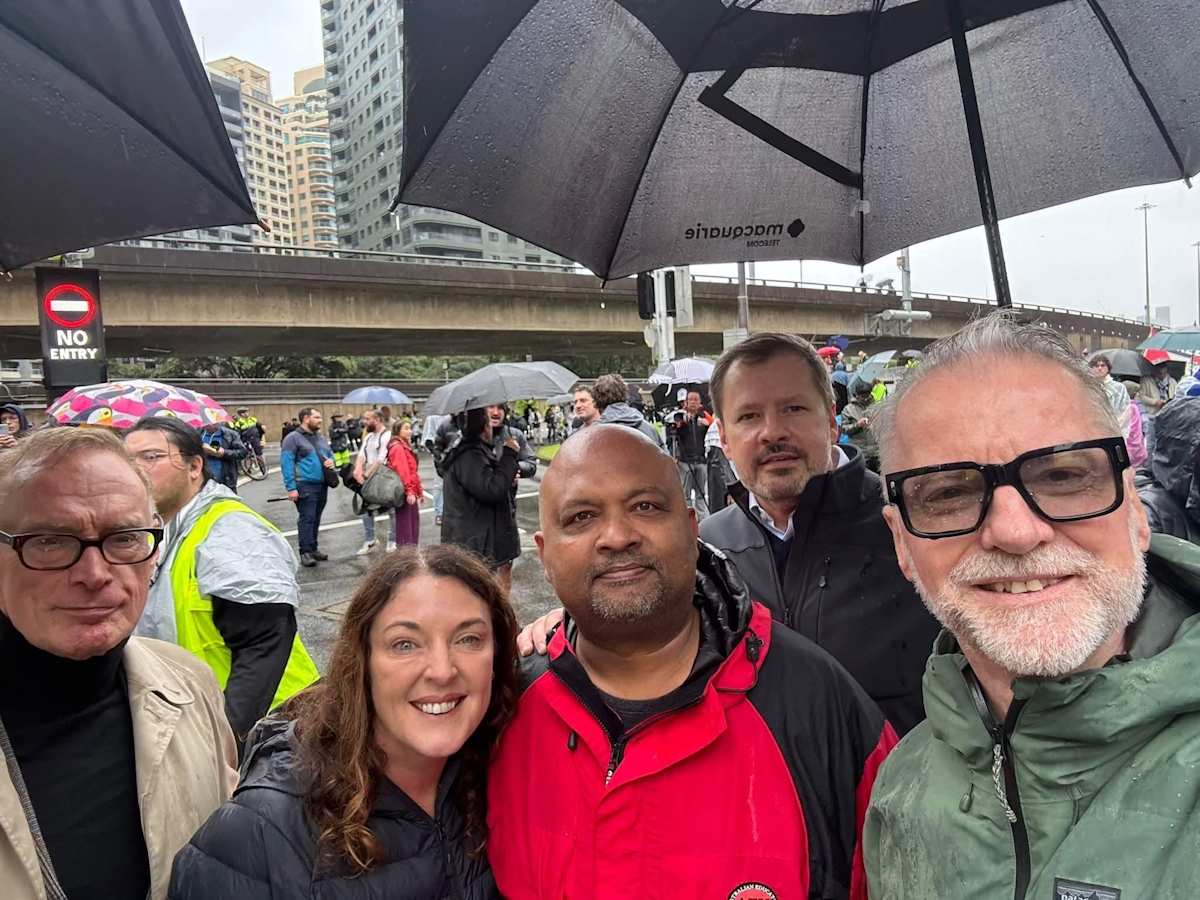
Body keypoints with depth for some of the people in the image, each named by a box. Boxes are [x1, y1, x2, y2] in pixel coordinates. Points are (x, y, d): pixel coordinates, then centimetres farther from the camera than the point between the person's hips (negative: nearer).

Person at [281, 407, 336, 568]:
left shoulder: (321, 438, 18)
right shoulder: (293, 438, -6)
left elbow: (330, 454, 29)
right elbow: (286, 464, -12)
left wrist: (331, 461, 2)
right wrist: (291, 487, -18)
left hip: (322, 485, 7)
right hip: (305, 486, -7)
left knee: (316, 518, 12)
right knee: (306, 518, -8)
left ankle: (313, 548, 21)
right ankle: (305, 552, -5)